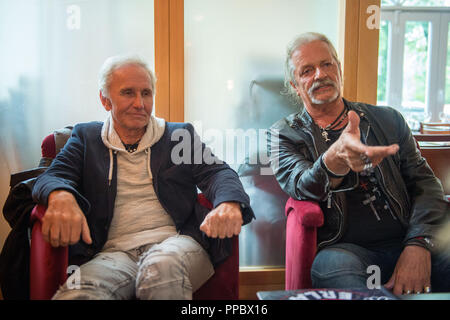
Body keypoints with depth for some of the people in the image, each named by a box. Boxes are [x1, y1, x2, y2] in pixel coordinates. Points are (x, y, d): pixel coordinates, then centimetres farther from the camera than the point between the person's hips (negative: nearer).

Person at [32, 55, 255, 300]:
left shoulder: (180, 135, 19)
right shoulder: (86, 137, 20)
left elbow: (216, 171, 7)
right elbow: (53, 176, 6)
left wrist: (229, 202, -20)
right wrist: (60, 197, -22)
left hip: (175, 243, 0)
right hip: (114, 251, 1)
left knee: (162, 266, -38)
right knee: (77, 293, -33)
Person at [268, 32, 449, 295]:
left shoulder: (387, 120, 17)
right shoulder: (285, 134, 10)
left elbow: (425, 184, 10)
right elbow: (301, 187, -9)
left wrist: (418, 245, -10)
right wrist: (336, 159, -34)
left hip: (405, 244, 3)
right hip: (345, 247, -2)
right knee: (333, 264, -36)